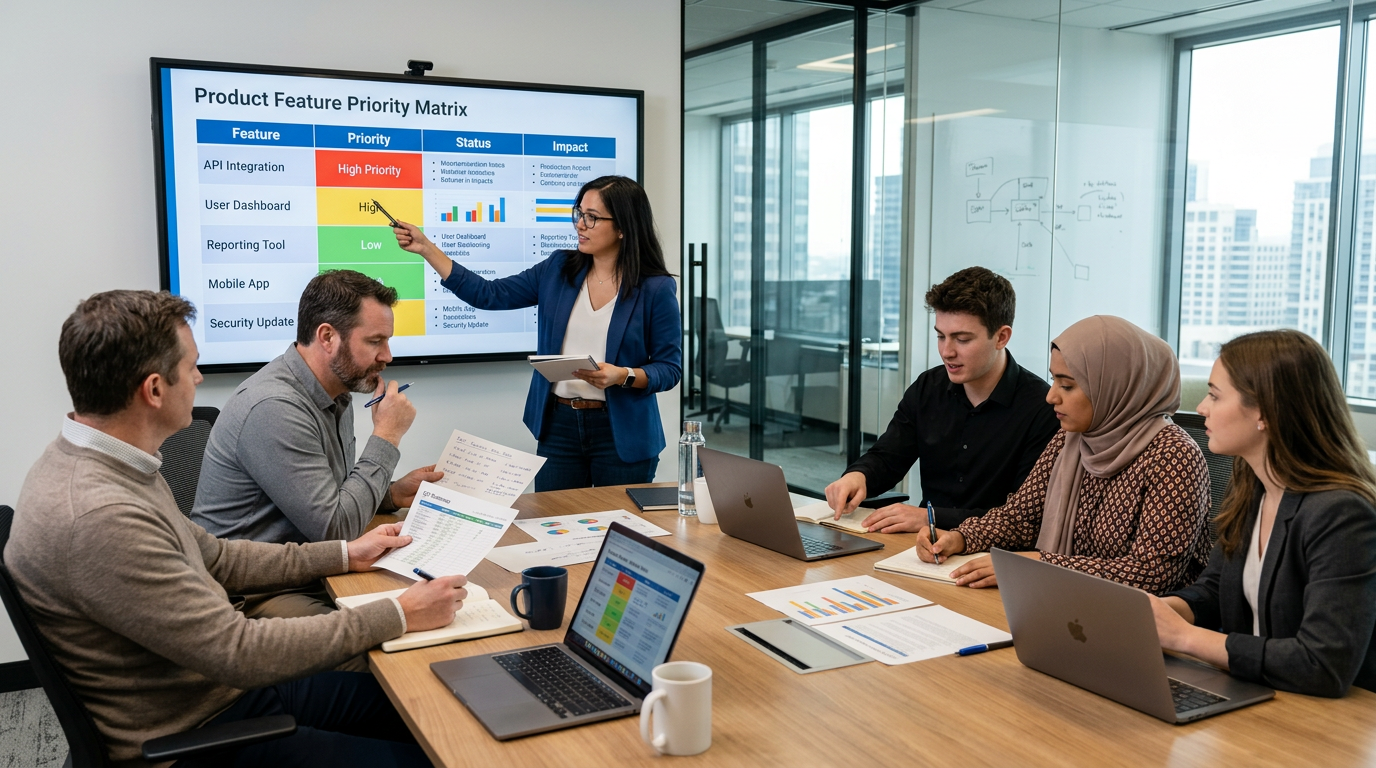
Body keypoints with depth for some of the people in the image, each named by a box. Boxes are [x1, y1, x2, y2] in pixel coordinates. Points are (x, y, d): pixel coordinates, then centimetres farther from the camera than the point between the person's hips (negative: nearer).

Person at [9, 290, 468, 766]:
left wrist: (344, 555, 14)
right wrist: (400, 615, -20)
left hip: (227, 686, 9)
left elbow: (212, 557, 16)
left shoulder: (108, 465, 3)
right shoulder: (95, 517, -30)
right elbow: (240, 652, -27)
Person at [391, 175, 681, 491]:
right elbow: (490, 295, 4)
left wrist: (623, 376, -24)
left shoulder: (656, 288, -8)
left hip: (621, 436, -3)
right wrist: (426, 248, 1)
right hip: (559, 427, 4)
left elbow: (670, 368, -5)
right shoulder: (558, 269, 4)